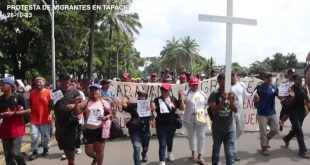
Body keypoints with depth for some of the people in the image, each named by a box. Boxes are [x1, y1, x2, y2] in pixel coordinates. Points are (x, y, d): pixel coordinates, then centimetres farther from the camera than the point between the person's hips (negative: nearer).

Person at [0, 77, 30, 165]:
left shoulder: (19, 97, -7)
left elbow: (28, 110, -7)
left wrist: (13, 113, -15)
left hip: (17, 128, -5)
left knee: (15, 153, -10)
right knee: (8, 155, 9)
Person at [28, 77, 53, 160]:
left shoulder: (48, 92, -6)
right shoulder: (32, 93, 4)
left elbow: (52, 105, -6)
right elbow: (30, 105, 13)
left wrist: (51, 114, -15)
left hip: (45, 118, -2)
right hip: (34, 118, 2)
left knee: (46, 135, 11)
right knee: (34, 135, -1)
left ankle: (45, 149, 30)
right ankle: (34, 151, 13)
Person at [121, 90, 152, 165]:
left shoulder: (148, 106, 2)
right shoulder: (133, 106, -2)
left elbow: (151, 118, -11)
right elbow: (123, 105, -17)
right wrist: (126, 97, -2)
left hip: (145, 130, 3)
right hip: (134, 131, -2)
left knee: (145, 148, 23)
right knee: (137, 148, -17)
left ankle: (144, 154, 58)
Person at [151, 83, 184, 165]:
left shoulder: (173, 99, 0)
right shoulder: (158, 99, -7)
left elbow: (182, 108, -4)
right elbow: (153, 108, -22)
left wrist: (180, 97, -13)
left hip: (172, 125, 3)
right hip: (161, 126, -3)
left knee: (170, 141, 23)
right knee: (162, 144, -3)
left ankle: (170, 152, 52)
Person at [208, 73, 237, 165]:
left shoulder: (231, 94, 2)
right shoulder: (214, 95, -8)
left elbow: (235, 110, 0)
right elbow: (214, 111, -14)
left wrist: (230, 100, -16)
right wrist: (223, 101, -24)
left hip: (230, 129, 2)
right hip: (217, 129, -1)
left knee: (230, 153, 0)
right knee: (216, 151, 15)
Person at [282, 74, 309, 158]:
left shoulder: (303, 88, 6)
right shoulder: (290, 88, -11)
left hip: (302, 111, 7)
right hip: (293, 112, -7)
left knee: (296, 129, 18)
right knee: (299, 130, -7)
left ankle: (286, 139, 44)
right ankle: (303, 150, -1)